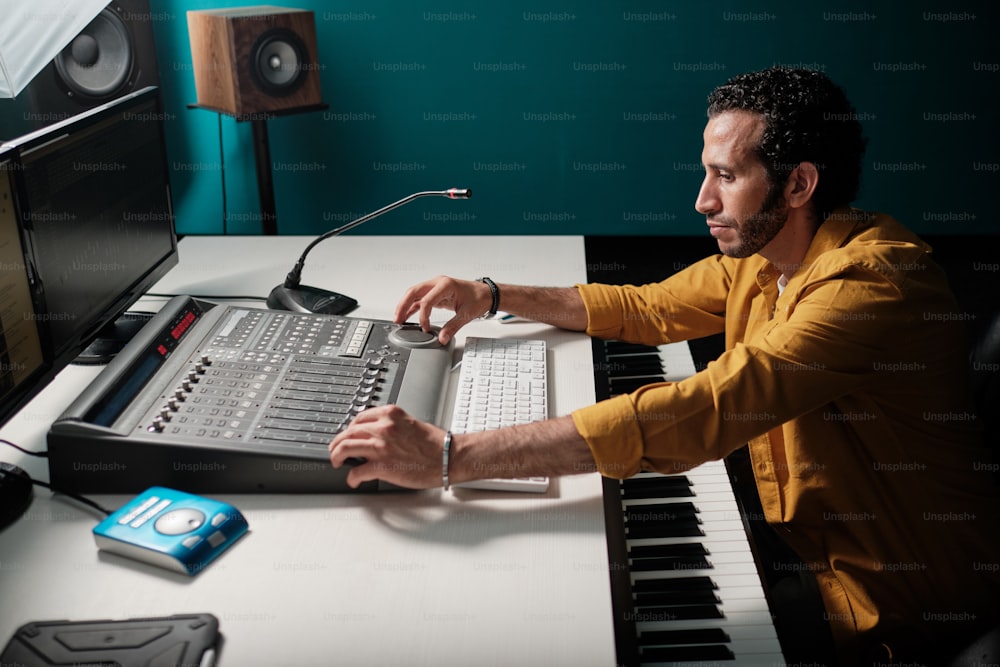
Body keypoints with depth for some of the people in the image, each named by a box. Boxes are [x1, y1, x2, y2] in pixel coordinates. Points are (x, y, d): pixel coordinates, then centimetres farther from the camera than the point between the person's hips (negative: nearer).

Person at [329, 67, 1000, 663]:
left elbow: (694, 415, -41)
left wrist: (450, 455, -43)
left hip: (892, 607, -7)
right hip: (804, 540, 7)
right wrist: (492, 295, 0)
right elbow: (649, 307, 11)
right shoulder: (762, 253, -2)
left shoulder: (869, 282, -31)